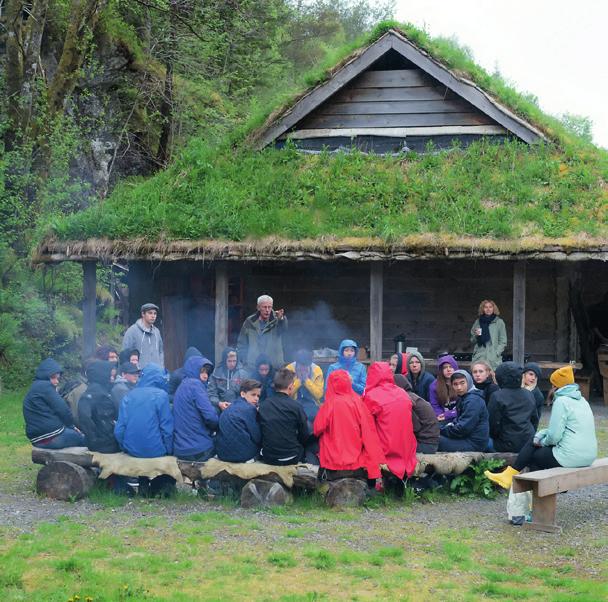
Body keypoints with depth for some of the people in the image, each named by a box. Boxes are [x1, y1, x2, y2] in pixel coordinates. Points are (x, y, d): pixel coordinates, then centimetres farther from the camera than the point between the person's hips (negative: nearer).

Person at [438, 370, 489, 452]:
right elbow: (458, 421, 19)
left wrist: (442, 431, -11)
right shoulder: (462, 398, 16)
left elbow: (464, 428, -21)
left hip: (474, 443, -10)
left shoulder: (474, 401, -18)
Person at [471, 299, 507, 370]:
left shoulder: (499, 322, 4)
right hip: (478, 358, 2)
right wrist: (476, 335, -1)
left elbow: (503, 342, 3)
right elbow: (472, 341, 19)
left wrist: (496, 353, -9)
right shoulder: (478, 322, 13)